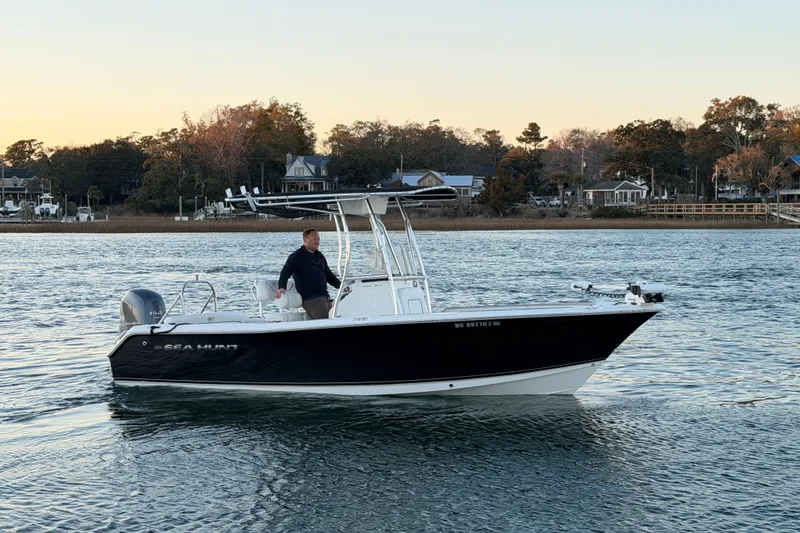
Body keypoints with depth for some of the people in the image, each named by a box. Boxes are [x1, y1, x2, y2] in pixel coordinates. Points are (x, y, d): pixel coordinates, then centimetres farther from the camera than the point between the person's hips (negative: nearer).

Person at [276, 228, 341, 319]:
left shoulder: (320, 256, 22)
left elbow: (328, 275, 31)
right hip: (310, 299, -8)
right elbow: (285, 273, -12)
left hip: (326, 297, 8)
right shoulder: (296, 257, 0)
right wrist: (281, 287, -30)